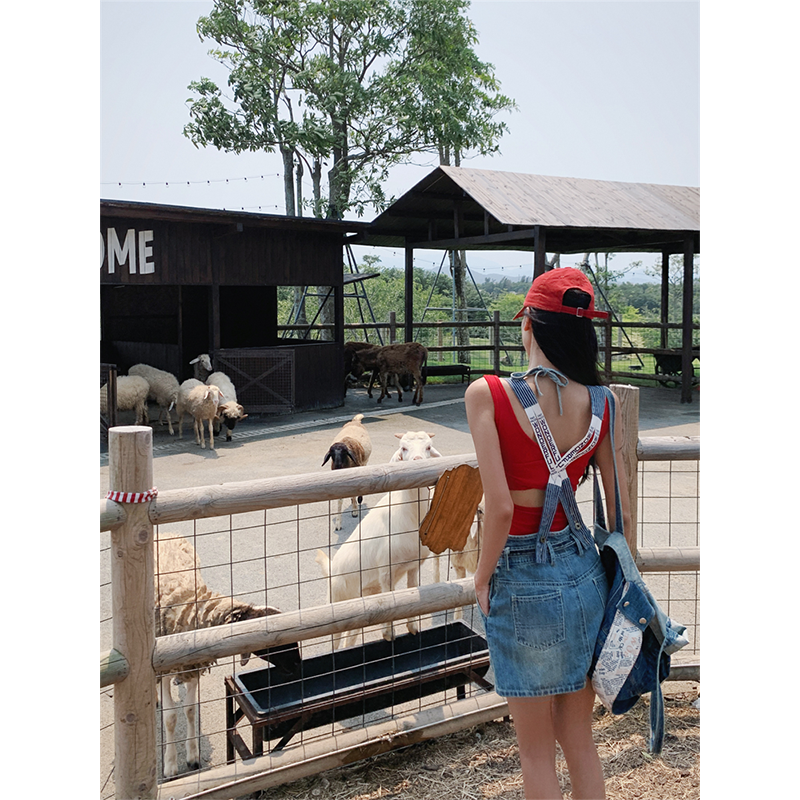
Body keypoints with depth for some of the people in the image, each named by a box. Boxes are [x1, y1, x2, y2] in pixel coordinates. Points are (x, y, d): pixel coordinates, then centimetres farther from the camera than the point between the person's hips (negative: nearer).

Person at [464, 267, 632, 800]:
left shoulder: (488, 394, -16)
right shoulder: (600, 402, -3)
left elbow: (500, 507, -21)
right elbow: (621, 510, 2)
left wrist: (483, 579, -5)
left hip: (523, 583, -4)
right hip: (585, 573, 5)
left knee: (537, 749, 15)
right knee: (579, 738, 22)